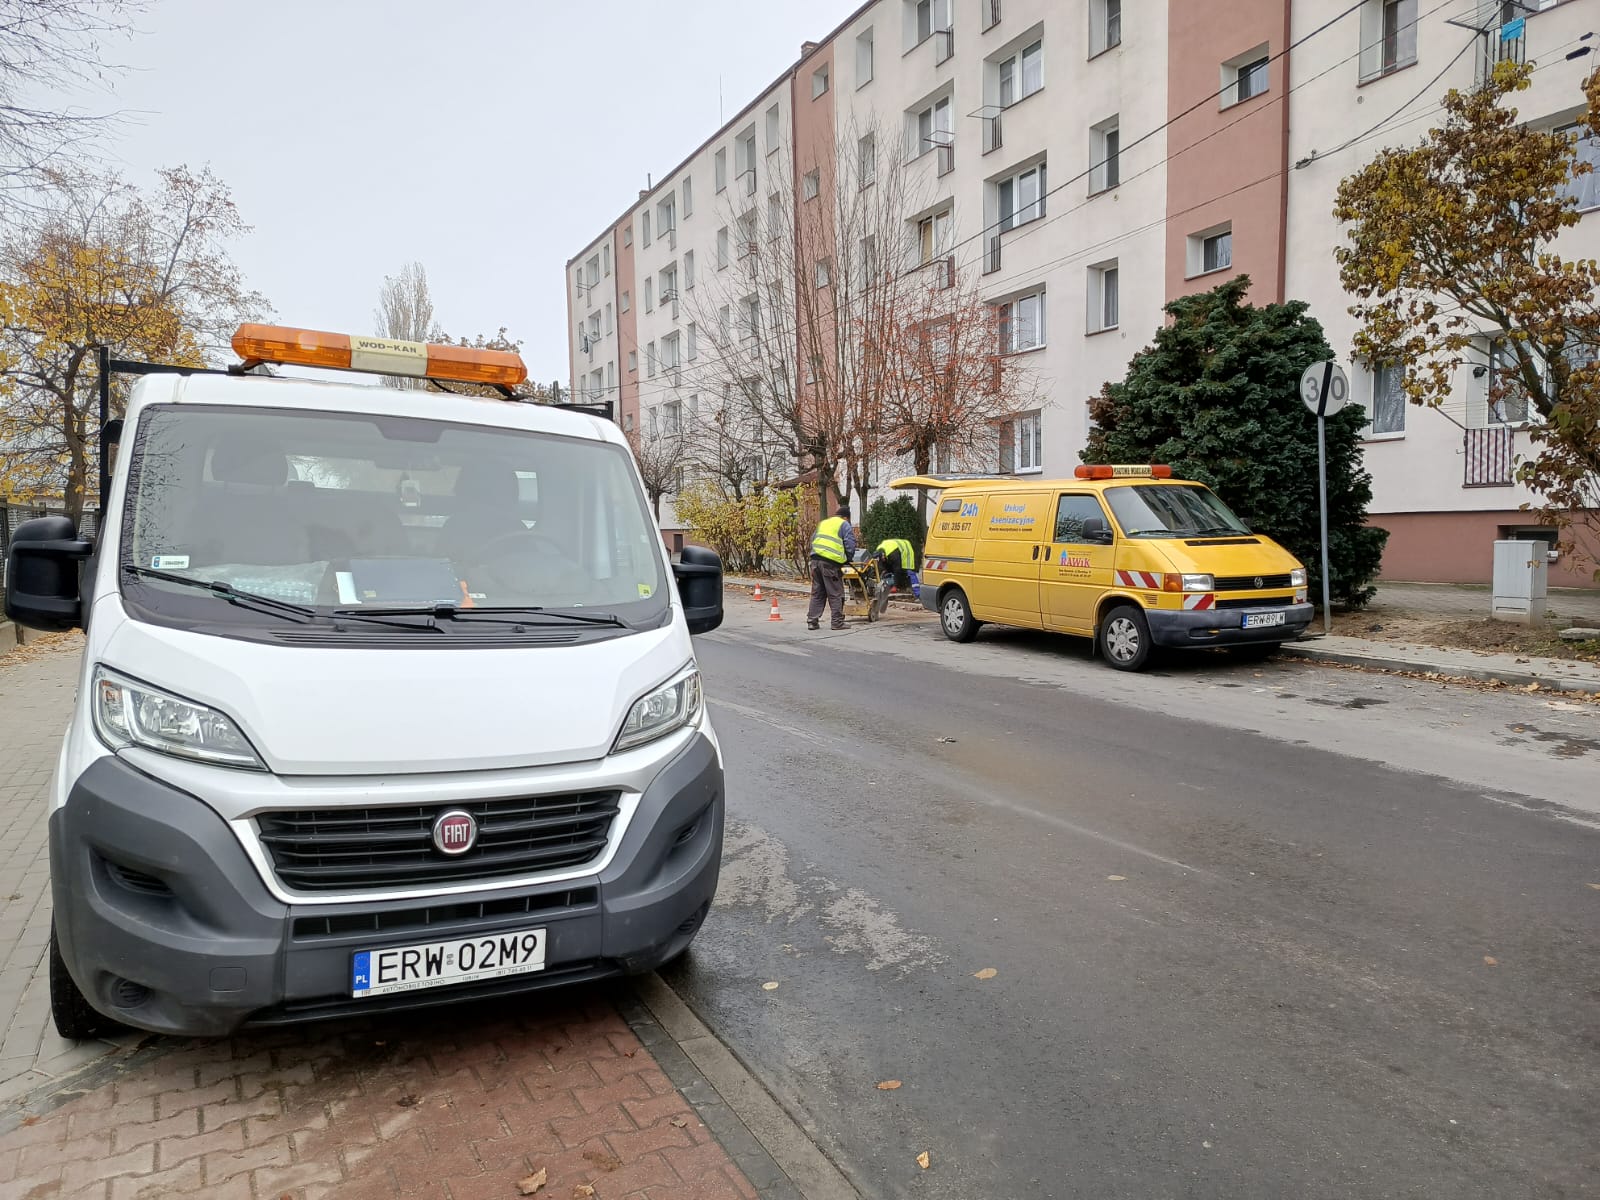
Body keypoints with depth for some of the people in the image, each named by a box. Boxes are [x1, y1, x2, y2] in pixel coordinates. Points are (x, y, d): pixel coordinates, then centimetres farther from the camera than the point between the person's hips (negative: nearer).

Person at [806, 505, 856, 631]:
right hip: (831, 563, -6)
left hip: (815, 560, 6)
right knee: (835, 595, 2)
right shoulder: (844, 525, 5)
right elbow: (850, 546, -2)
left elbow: (813, 540, 25)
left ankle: (812, 621, 10)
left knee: (817, 593, 12)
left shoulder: (822, 523, 24)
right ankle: (838, 622, 4)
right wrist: (847, 560, 13)